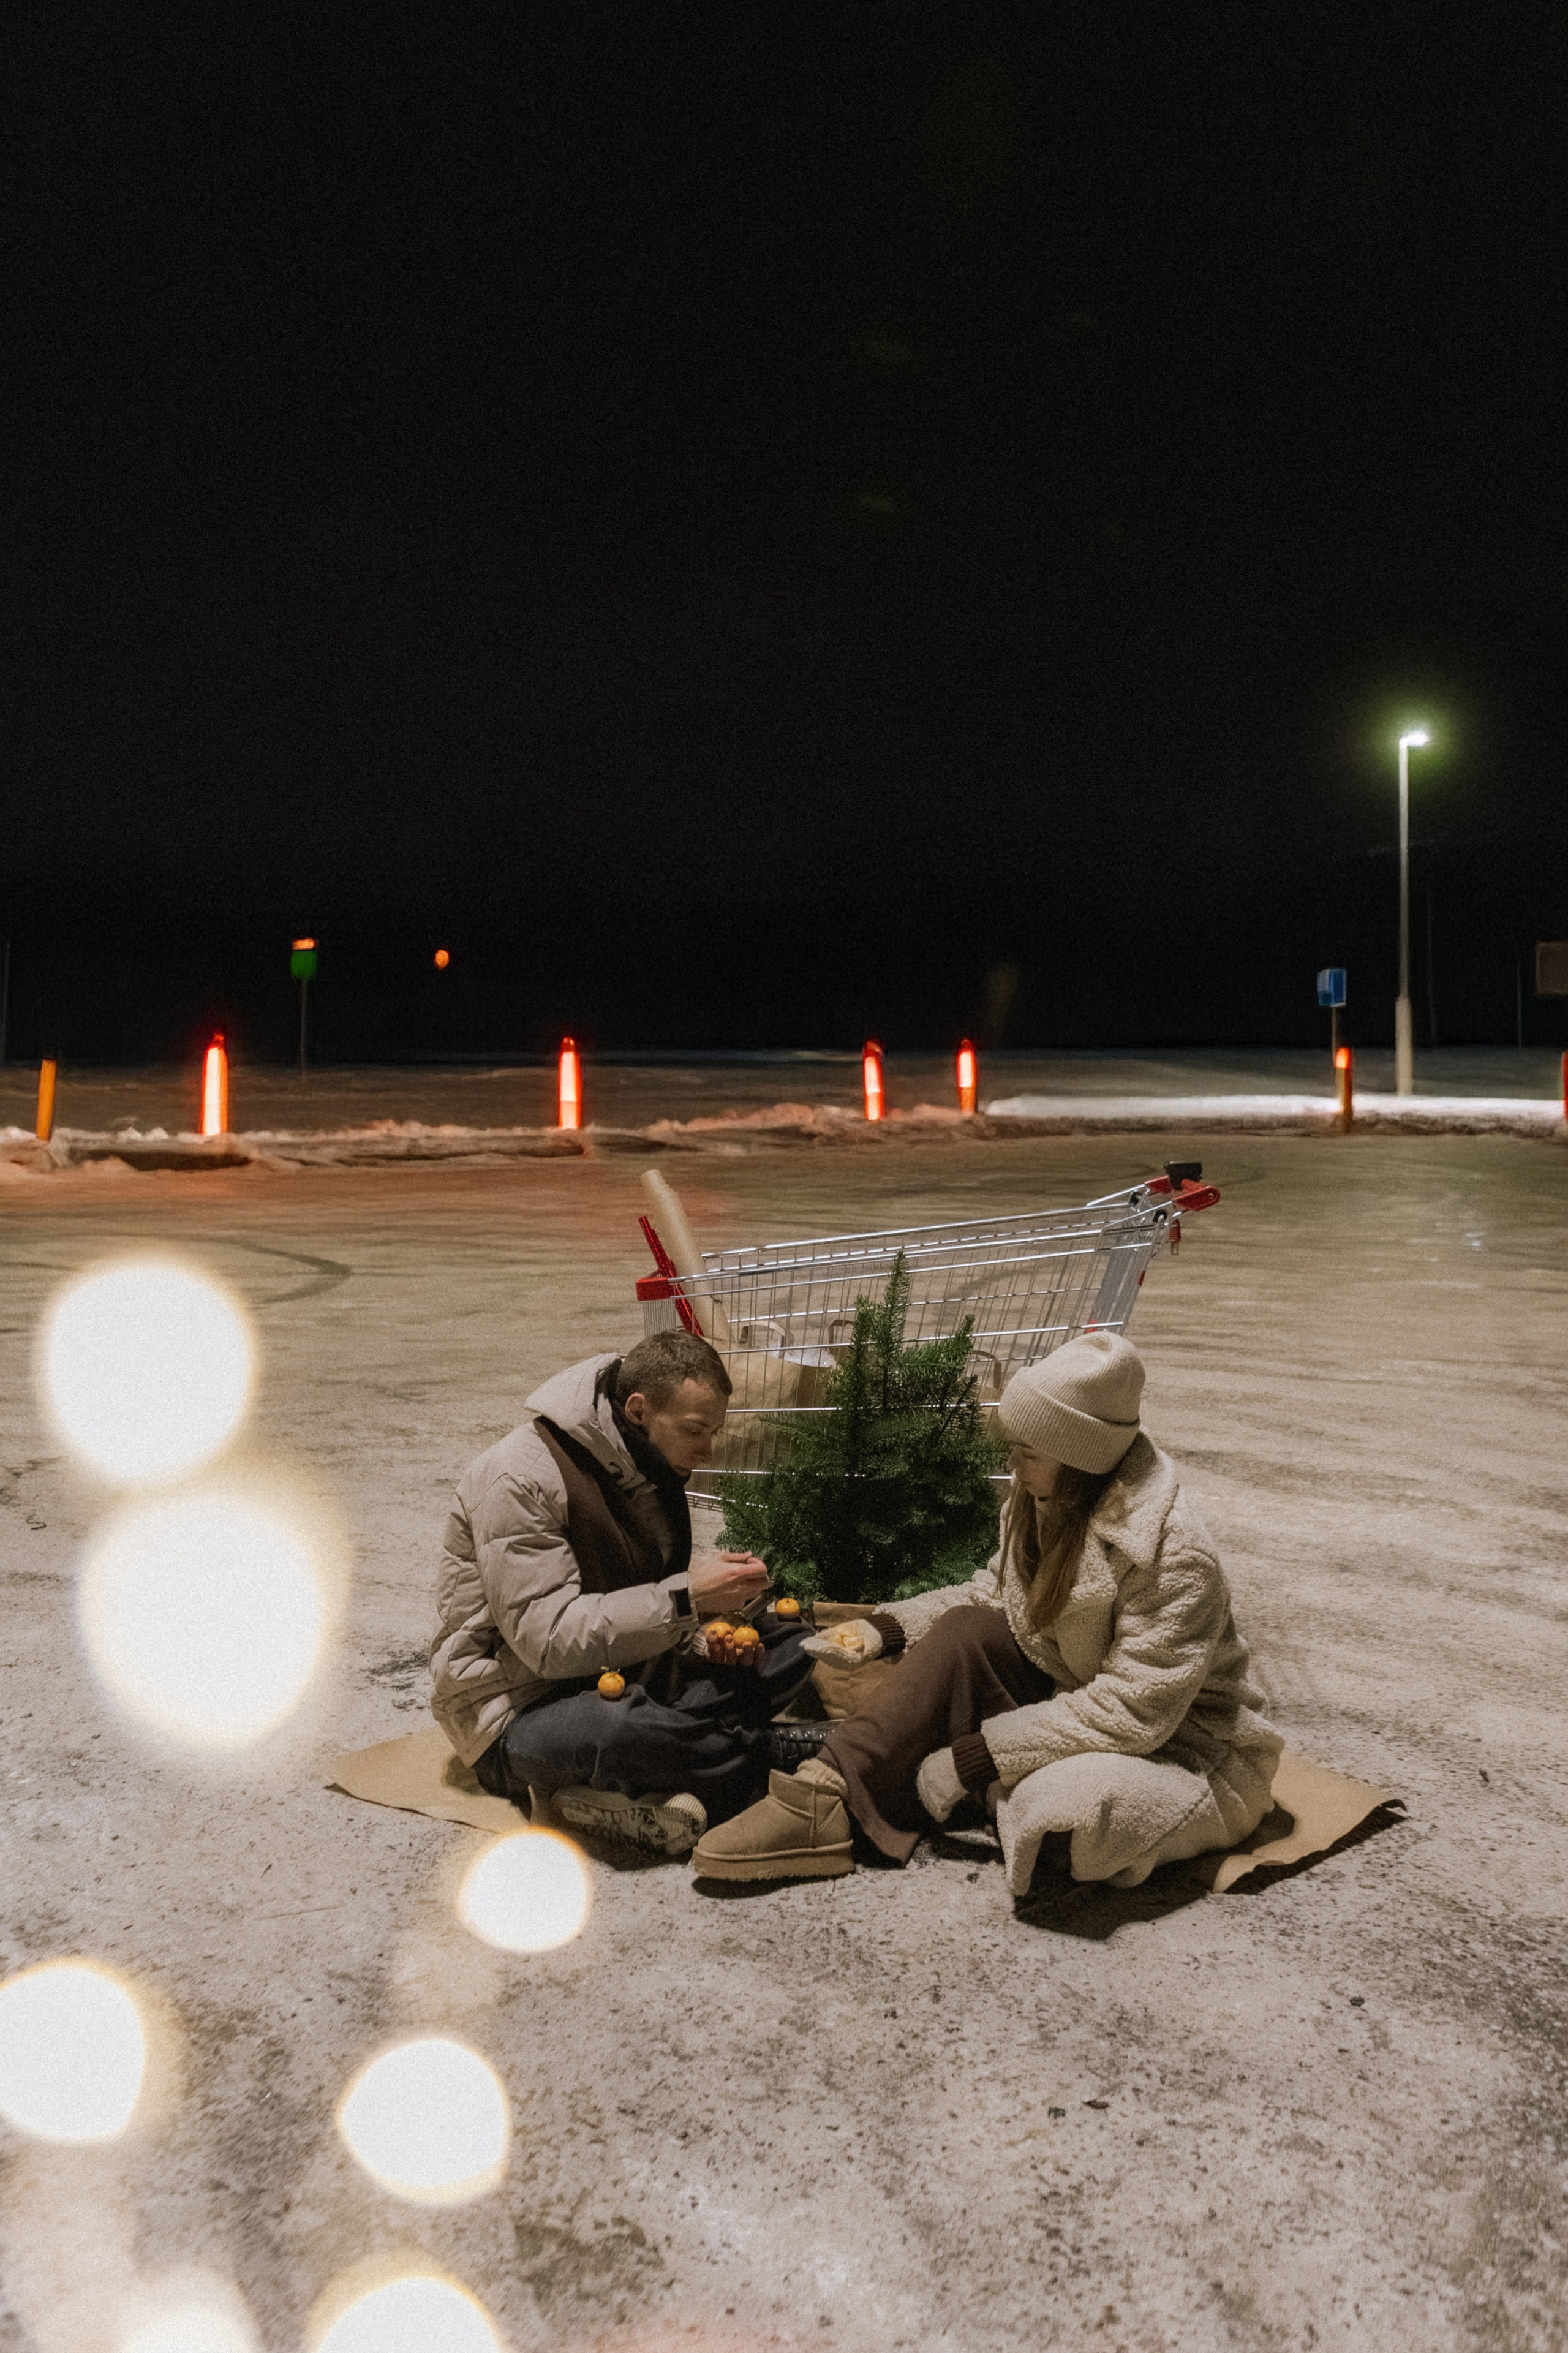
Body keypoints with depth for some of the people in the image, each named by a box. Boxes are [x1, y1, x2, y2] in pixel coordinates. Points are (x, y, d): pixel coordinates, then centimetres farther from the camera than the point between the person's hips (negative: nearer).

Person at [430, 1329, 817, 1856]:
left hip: (620, 1681, 9)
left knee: (791, 1643, -4)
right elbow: (548, 1638, -28)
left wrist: (704, 1634, -9)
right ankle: (764, 1753, -13)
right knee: (619, 1730, -42)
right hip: (520, 1712, -9)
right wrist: (685, 1599, -30)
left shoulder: (652, 1467, 4)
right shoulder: (520, 1480, -23)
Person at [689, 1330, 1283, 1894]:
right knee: (967, 1631, -16)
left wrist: (975, 1758, -27)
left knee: (1068, 1804, -39)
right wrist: (886, 1628, -7)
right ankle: (824, 1802, -19)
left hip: (1182, 1749, -7)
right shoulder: (1042, 1501, -6)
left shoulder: (1175, 1558, -30)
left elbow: (1131, 1711, -29)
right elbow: (993, 1594, 8)